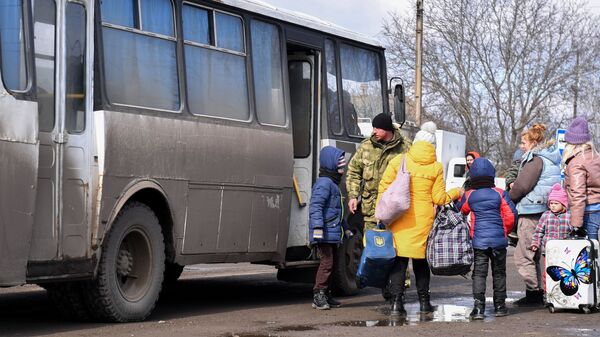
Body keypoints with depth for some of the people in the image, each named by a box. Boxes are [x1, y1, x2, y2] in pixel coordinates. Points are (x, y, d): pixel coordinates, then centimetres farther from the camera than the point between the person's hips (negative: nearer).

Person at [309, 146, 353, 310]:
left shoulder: (333, 184, 22)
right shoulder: (324, 183, -13)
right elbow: (315, 206, -23)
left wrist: (345, 228, 35)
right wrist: (318, 227, -32)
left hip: (332, 233, 11)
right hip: (325, 234, -11)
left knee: (331, 262, 13)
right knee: (326, 262, -13)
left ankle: (325, 296, 20)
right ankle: (318, 295, -10)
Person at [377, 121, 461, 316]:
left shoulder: (399, 161, 0)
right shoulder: (436, 167, 1)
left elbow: (384, 187, -2)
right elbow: (439, 198, 3)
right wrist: (455, 193, 21)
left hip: (400, 219, -1)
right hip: (423, 219, 1)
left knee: (399, 259, 2)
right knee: (421, 260, 14)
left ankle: (396, 301, -5)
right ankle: (424, 301, 21)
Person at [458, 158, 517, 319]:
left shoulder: (469, 195, -1)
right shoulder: (500, 194, -4)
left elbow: (460, 211, 15)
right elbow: (511, 215, -4)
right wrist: (505, 231, 12)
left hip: (478, 241, 0)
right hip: (498, 239, 0)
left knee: (479, 273, 1)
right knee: (499, 273, 13)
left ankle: (478, 307, -11)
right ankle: (499, 306, 18)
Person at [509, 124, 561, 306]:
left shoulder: (536, 160, -13)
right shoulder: (551, 159, 16)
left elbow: (522, 185, -19)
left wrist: (510, 196, 1)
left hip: (531, 213, -10)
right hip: (544, 211, 10)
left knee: (524, 256, -5)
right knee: (534, 255, 16)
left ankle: (534, 292, -4)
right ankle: (538, 292, 19)